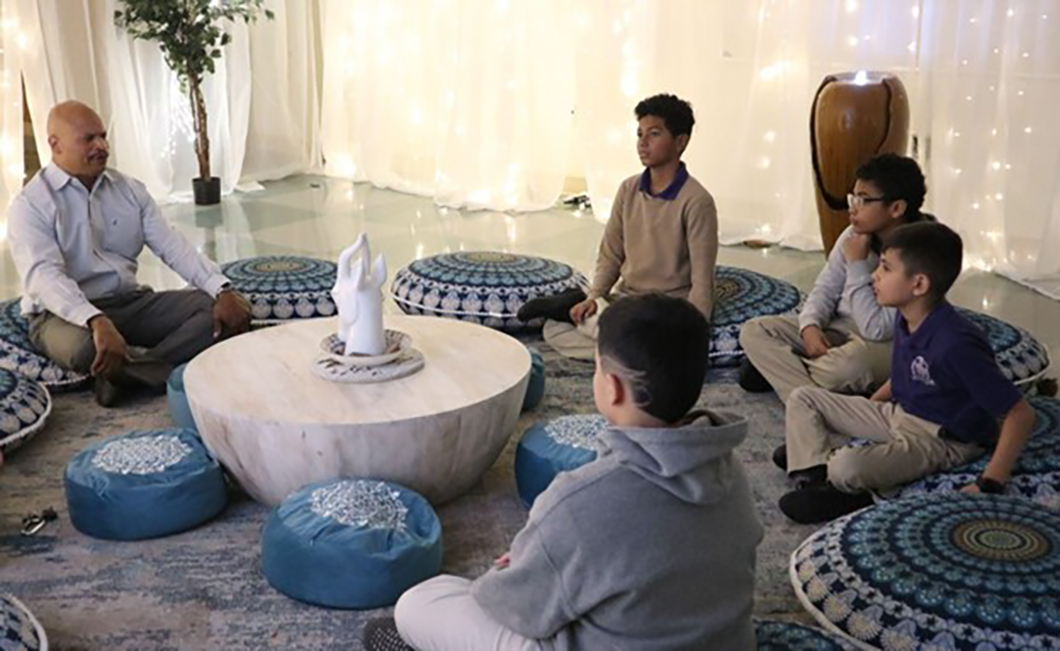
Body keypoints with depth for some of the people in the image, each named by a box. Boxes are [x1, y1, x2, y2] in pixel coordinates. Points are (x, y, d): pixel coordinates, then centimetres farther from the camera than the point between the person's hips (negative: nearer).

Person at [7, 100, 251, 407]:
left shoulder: (130, 190, 8)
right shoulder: (30, 204, -8)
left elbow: (173, 246, -1)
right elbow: (44, 276, -24)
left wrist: (222, 290, -18)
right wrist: (97, 322, -42)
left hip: (132, 302, 6)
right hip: (66, 314, -5)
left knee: (222, 309, -15)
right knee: (83, 348, -41)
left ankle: (127, 371, -25)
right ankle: (161, 369, -15)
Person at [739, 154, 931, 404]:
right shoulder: (855, 235, -2)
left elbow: (877, 329, -27)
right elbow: (825, 288, 6)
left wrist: (857, 264, -22)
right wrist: (810, 326, -16)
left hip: (889, 346, -7)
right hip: (838, 329, 7)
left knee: (848, 361, -42)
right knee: (754, 331, -11)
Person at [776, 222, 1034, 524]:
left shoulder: (956, 344, -30)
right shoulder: (906, 320, -5)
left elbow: (1020, 414, -27)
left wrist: (990, 485, -29)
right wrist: (866, 409, 14)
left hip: (938, 438, -9)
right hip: (898, 413, 9)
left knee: (847, 467, -34)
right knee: (802, 398, 6)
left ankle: (849, 495, -2)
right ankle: (817, 476, -8)